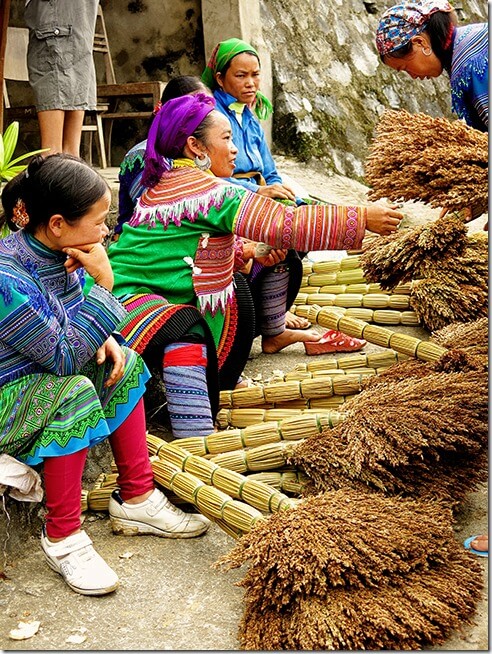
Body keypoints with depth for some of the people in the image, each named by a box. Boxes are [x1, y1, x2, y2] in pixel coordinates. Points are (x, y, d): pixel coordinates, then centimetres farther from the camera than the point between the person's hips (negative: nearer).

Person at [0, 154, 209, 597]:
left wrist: (103, 340, -8)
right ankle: (62, 538, -18)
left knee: (124, 362, 5)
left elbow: (74, 315, 13)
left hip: (41, 377, 9)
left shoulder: (60, 251, -5)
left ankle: (137, 498, 9)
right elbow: (64, 357, -28)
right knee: (74, 393, -32)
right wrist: (103, 285, -28)